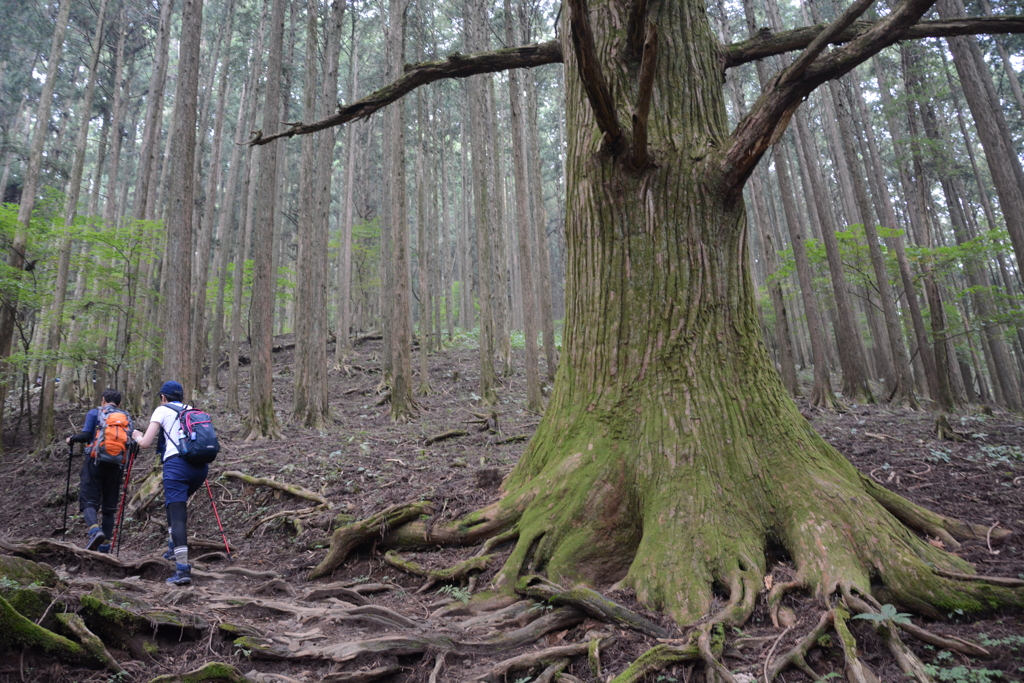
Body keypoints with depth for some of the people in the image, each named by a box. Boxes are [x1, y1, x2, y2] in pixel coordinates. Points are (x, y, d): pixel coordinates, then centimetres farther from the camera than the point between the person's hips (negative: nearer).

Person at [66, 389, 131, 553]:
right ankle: (104, 544, 11)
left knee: (89, 501, -3)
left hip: (95, 461, -3)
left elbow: (86, 435, -7)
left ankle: (94, 529, -30)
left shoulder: (94, 413, 6)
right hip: (116, 465, 3)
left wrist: (71, 439, 12)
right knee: (109, 506, 10)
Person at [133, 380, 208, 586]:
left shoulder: (162, 410, 10)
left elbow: (145, 443, 6)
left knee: (177, 515, -8)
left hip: (177, 464, -5)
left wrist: (137, 436, 26)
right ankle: (174, 547, 30)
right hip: (201, 466, 5)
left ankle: (183, 569, -17)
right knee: (177, 501, 30)